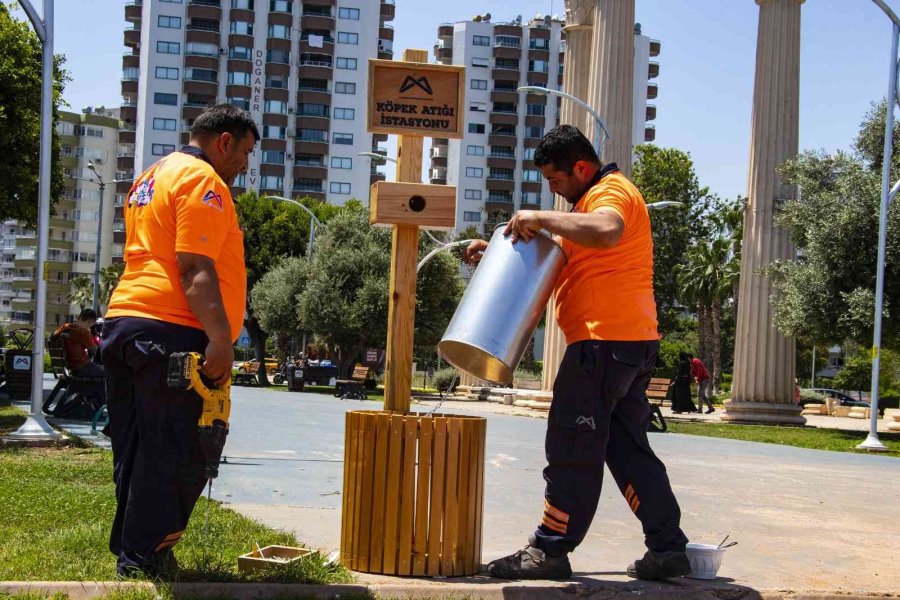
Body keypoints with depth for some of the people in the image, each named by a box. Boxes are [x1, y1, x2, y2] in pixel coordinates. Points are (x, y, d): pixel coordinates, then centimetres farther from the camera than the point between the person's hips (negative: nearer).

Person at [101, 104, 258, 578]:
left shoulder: (150, 179, 25)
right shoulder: (202, 181, -7)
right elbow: (195, 269, -18)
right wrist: (221, 338, -23)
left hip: (124, 319, 10)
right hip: (172, 331, -10)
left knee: (135, 450, 13)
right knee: (174, 455, -6)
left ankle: (128, 552, 19)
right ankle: (145, 559, -5)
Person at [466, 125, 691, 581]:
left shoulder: (611, 192, -8)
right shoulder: (594, 198, 26)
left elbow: (606, 232, -32)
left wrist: (540, 217, -23)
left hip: (604, 340, -11)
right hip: (631, 341, 11)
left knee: (572, 449, -5)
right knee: (627, 448, 12)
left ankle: (550, 551, 1)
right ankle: (667, 548, 13)